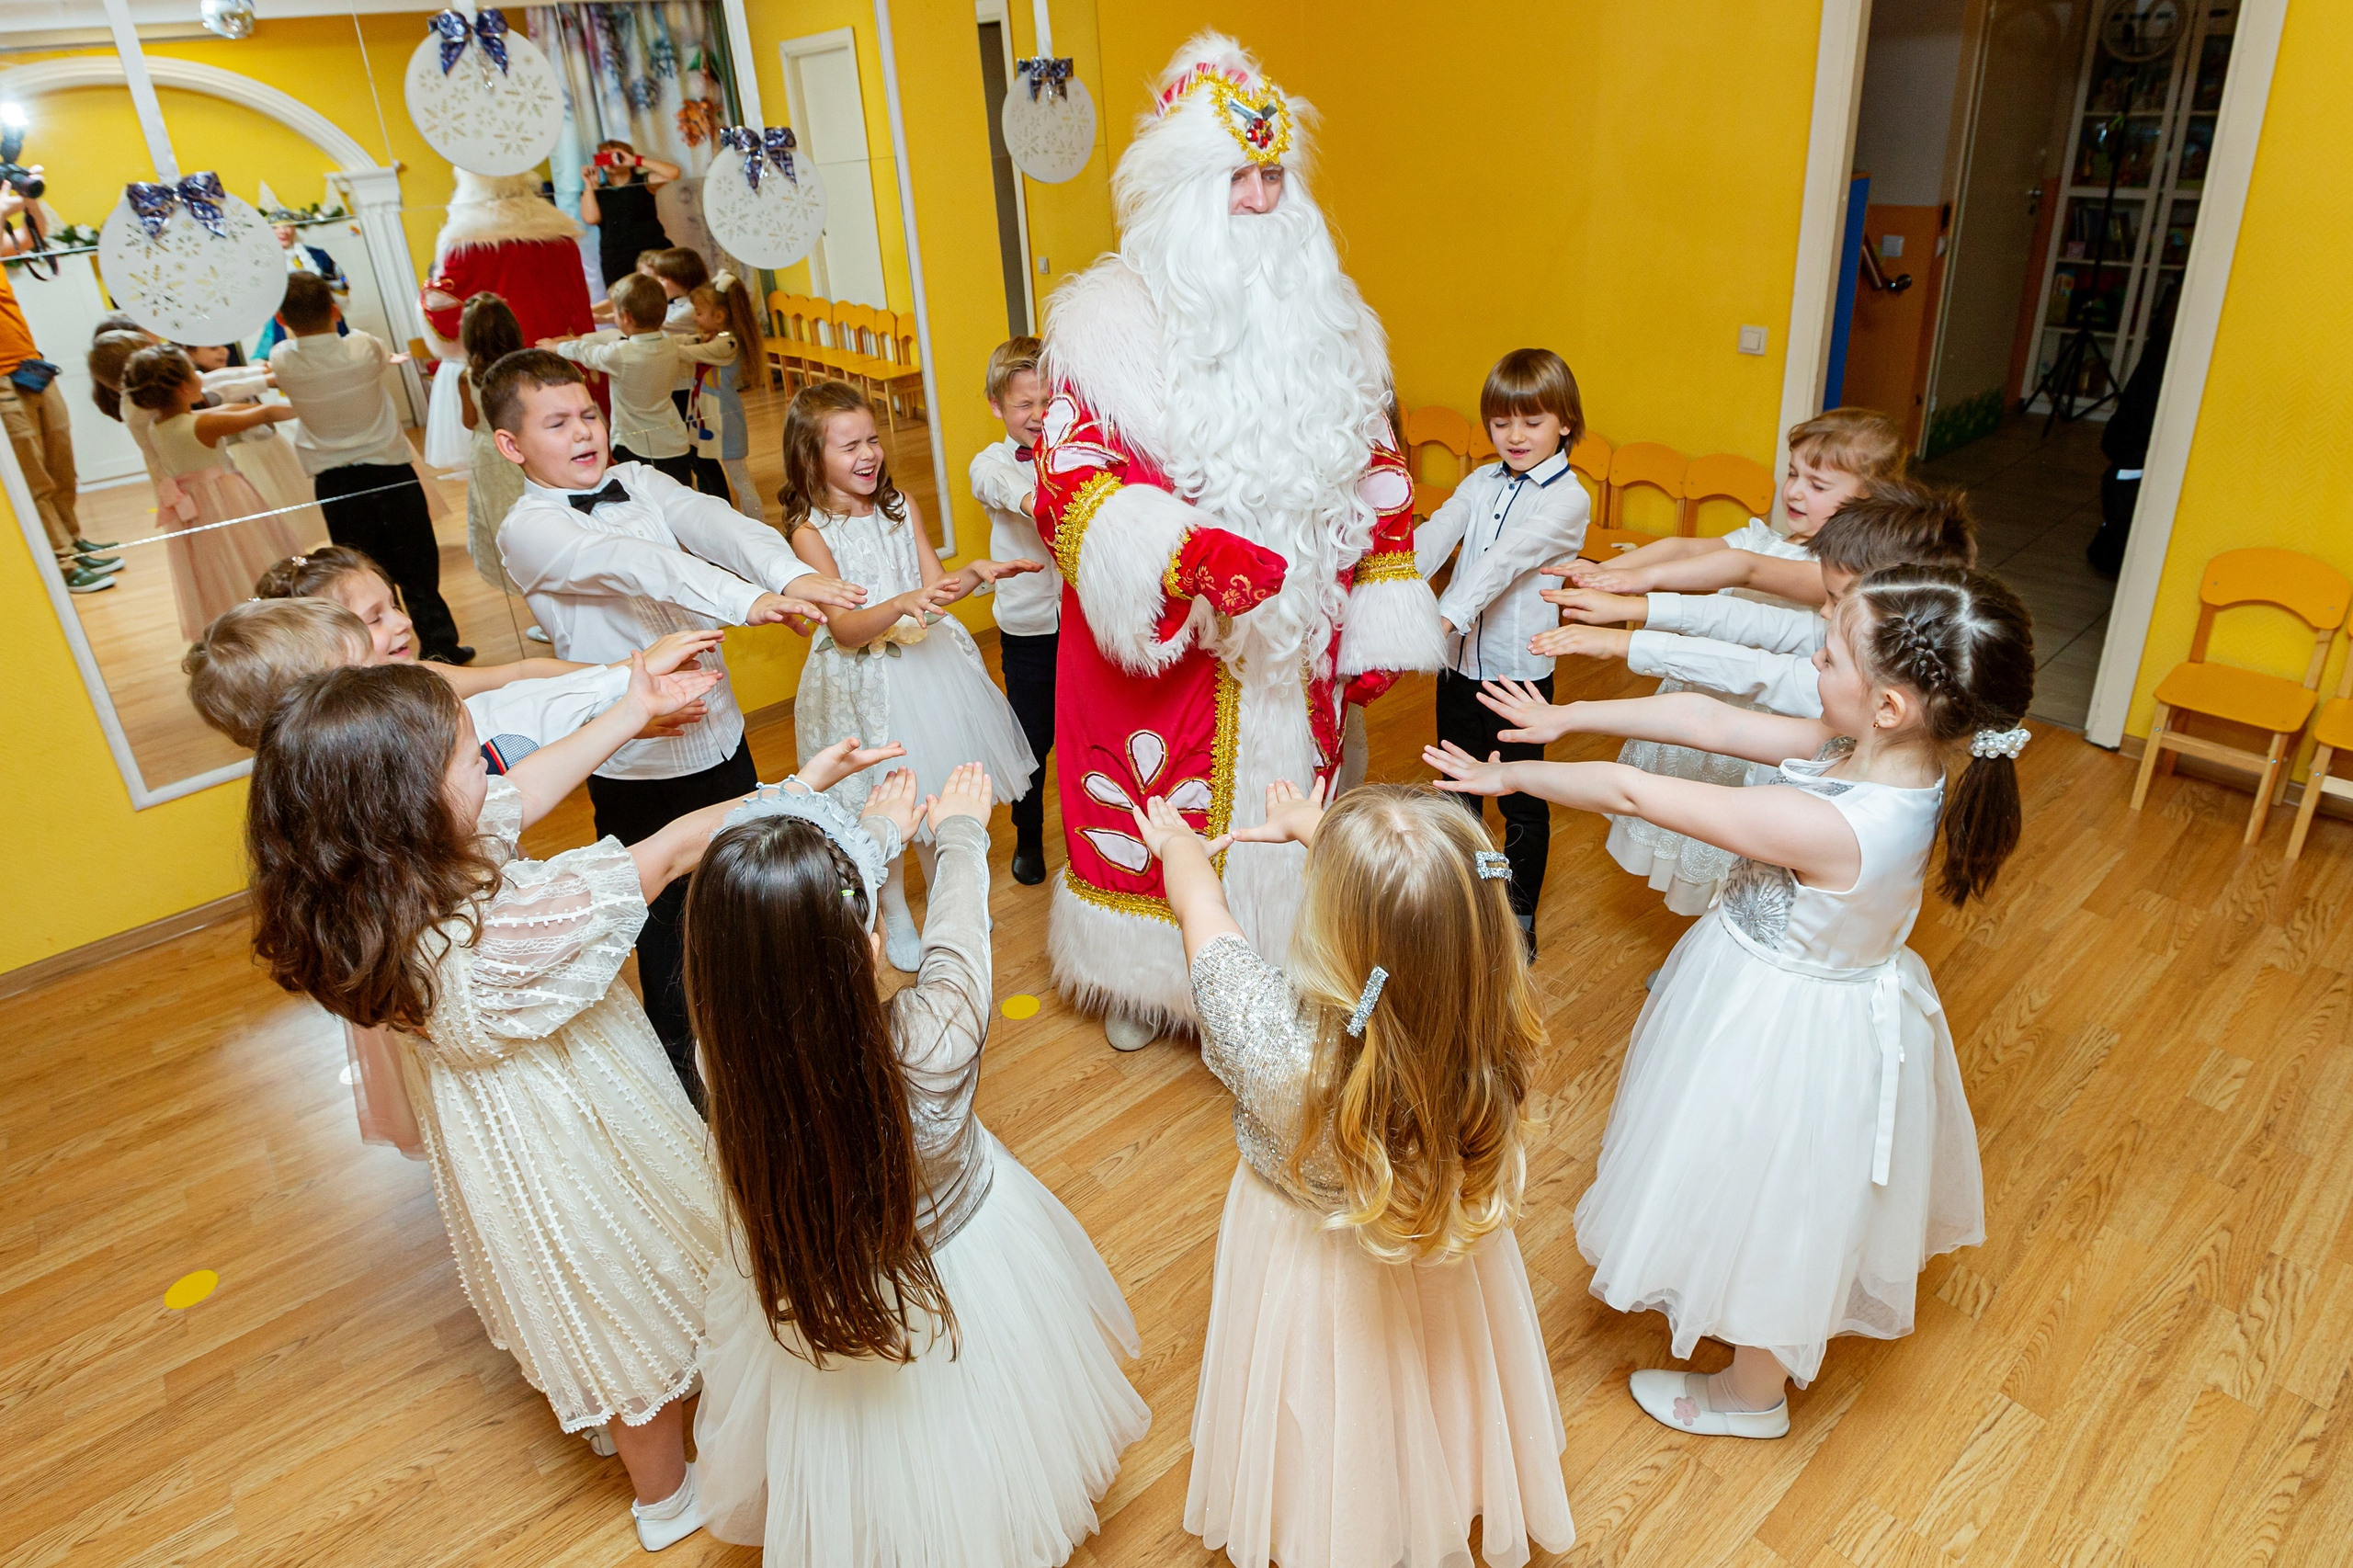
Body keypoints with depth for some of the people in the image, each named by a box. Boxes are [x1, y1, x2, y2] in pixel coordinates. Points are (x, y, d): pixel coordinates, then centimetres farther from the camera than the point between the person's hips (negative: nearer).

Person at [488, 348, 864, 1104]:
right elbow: (629, 565, -32)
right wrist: (743, 601, -49)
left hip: (718, 730, 5)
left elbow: (715, 524, -18)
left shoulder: (640, 483, 2)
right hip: (636, 763, -5)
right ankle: (679, 1056, 37)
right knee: (666, 913, 13)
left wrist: (789, 573, -40)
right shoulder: (527, 532, -13)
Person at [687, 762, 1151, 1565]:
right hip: (961, 1279, -2)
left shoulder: (730, 1056, -32)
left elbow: (788, 936, -13)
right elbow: (959, 925, -19)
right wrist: (958, 831, 4)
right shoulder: (932, 1042, -41)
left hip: (812, 1295, 2)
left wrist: (878, 832, 6)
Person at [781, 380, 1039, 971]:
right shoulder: (810, 533, -16)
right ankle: (895, 916, 34)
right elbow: (845, 629, -24)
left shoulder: (900, 506, -2)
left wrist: (975, 572, -26)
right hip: (864, 681, -4)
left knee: (942, 791, 17)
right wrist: (901, 604, -41)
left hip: (927, 661, 4)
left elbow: (934, 585, -7)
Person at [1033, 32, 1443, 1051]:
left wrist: (1378, 624, 6)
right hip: (1164, 643, -4)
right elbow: (1069, 482, -15)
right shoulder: (1111, 323, -8)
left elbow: (1375, 473, 12)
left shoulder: (1326, 318, 7)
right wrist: (1188, 554, -31)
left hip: (1295, 648, 4)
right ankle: (1144, 983, 32)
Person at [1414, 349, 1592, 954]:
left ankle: (1520, 916, 28)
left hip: (1519, 671, -5)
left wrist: (1447, 614, -42)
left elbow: (1508, 558, -27)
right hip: (1459, 662, 5)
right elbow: (1431, 538, -10)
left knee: (1521, 801, 9)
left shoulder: (1568, 499, -11)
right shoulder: (1481, 483, 5)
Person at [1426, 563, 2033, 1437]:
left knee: (1766, 1217, 18)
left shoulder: (1827, 827, -40)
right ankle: (1752, 1332, 61)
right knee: (1767, 1203, 32)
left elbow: (1636, 795, -31)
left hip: (1787, 1031, -8)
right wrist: (1570, 718, -2)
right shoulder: (1886, 755, -15)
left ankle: (1753, 1396, 46)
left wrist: (1512, 776, -17)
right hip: (1797, 989, 8)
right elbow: (1712, 719, -8)